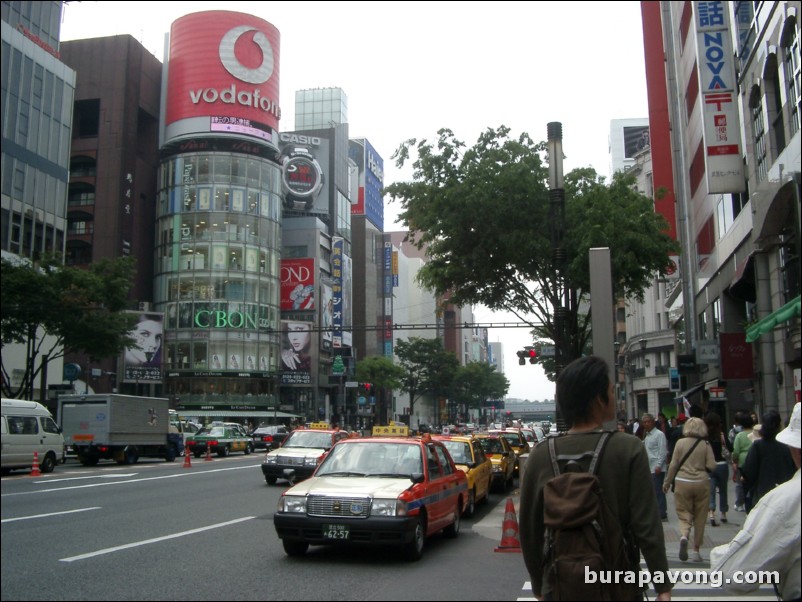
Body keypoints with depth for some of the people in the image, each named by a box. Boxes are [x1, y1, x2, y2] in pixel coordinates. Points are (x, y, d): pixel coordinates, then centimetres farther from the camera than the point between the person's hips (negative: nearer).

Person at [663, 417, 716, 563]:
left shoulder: (680, 443, -3)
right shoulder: (706, 445, -3)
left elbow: (673, 465, -1)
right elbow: (712, 466, -5)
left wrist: (667, 482, 10)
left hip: (682, 482, 0)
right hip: (701, 483, 0)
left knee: (684, 514, 7)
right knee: (700, 517, 11)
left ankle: (684, 536, -22)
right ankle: (697, 550, 16)